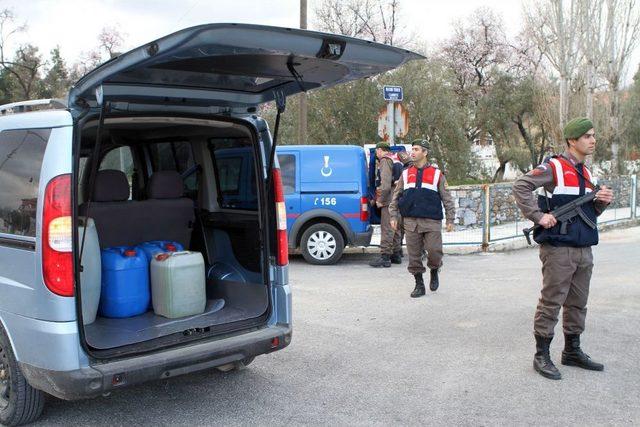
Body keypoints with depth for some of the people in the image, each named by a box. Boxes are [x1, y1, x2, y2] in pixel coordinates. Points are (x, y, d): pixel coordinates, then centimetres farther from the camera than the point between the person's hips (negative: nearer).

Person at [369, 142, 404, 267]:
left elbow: (386, 184, -20)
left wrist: (380, 200, -15)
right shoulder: (397, 160, 20)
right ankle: (396, 254, 23)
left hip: (389, 200, -10)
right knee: (395, 228, 16)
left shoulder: (385, 161, -10)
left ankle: (385, 257, -9)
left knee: (387, 228, -9)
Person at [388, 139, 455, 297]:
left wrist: (450, 219, 3)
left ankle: (434, 272, 21)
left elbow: (447, 198, 7)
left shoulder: (436, 173, 6)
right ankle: (419, 285, 15)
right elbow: (396, 196, 16)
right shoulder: (406, 173, 12)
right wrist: (394, 216, 9)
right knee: (414, 255, 3)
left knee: (434, 251, -11)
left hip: (432, 221, -2)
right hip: (411, 221, 2)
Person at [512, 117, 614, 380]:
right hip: (558, 249, -8)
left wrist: (603, 201, 2)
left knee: (577, 304, 14)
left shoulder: (586, 173, 17)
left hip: (584, 250, 8)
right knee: (551, 302, -3)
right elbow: (520, 186, -15)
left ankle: (572, 351, 27)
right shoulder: (554, 168, -7)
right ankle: (541, 356, 6)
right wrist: (539, 216, -18)